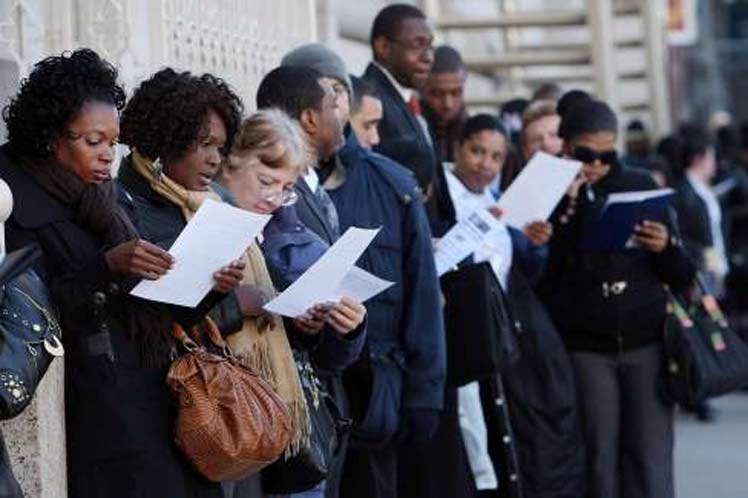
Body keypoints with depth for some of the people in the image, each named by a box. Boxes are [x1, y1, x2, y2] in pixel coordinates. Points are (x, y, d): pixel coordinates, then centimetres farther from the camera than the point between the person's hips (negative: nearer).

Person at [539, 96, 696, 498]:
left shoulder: (641, 186, 7)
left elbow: (683, 277, 9)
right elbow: (539, 275, -12)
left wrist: (666, 247, -12)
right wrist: (566, 205, -15)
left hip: (646, 343, 2)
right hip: (585, 348, -1)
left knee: (650, 459, 0)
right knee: (600, 458, 0)